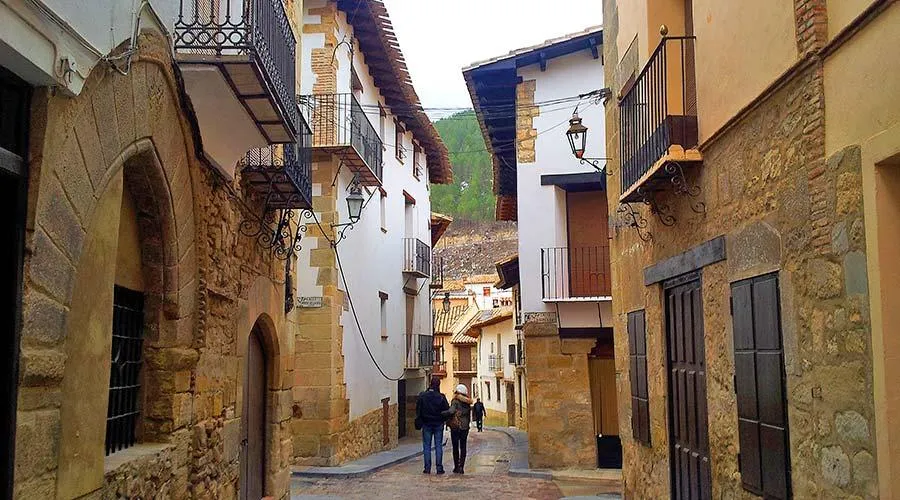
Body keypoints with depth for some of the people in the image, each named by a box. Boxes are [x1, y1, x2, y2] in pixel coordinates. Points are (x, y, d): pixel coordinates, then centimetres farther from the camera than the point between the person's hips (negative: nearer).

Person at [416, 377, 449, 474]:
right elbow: (447, 410, -7)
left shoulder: (422, 396, -5)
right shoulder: (441, 397, -10)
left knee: (427, 446, 6)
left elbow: (418, 410, 2)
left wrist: (419, 422, 12)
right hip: (438, 425, -1)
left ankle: (427, 468, 4)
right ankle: (439, 467, 4)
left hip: (426, 424, 1)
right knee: (438, 446, 5)